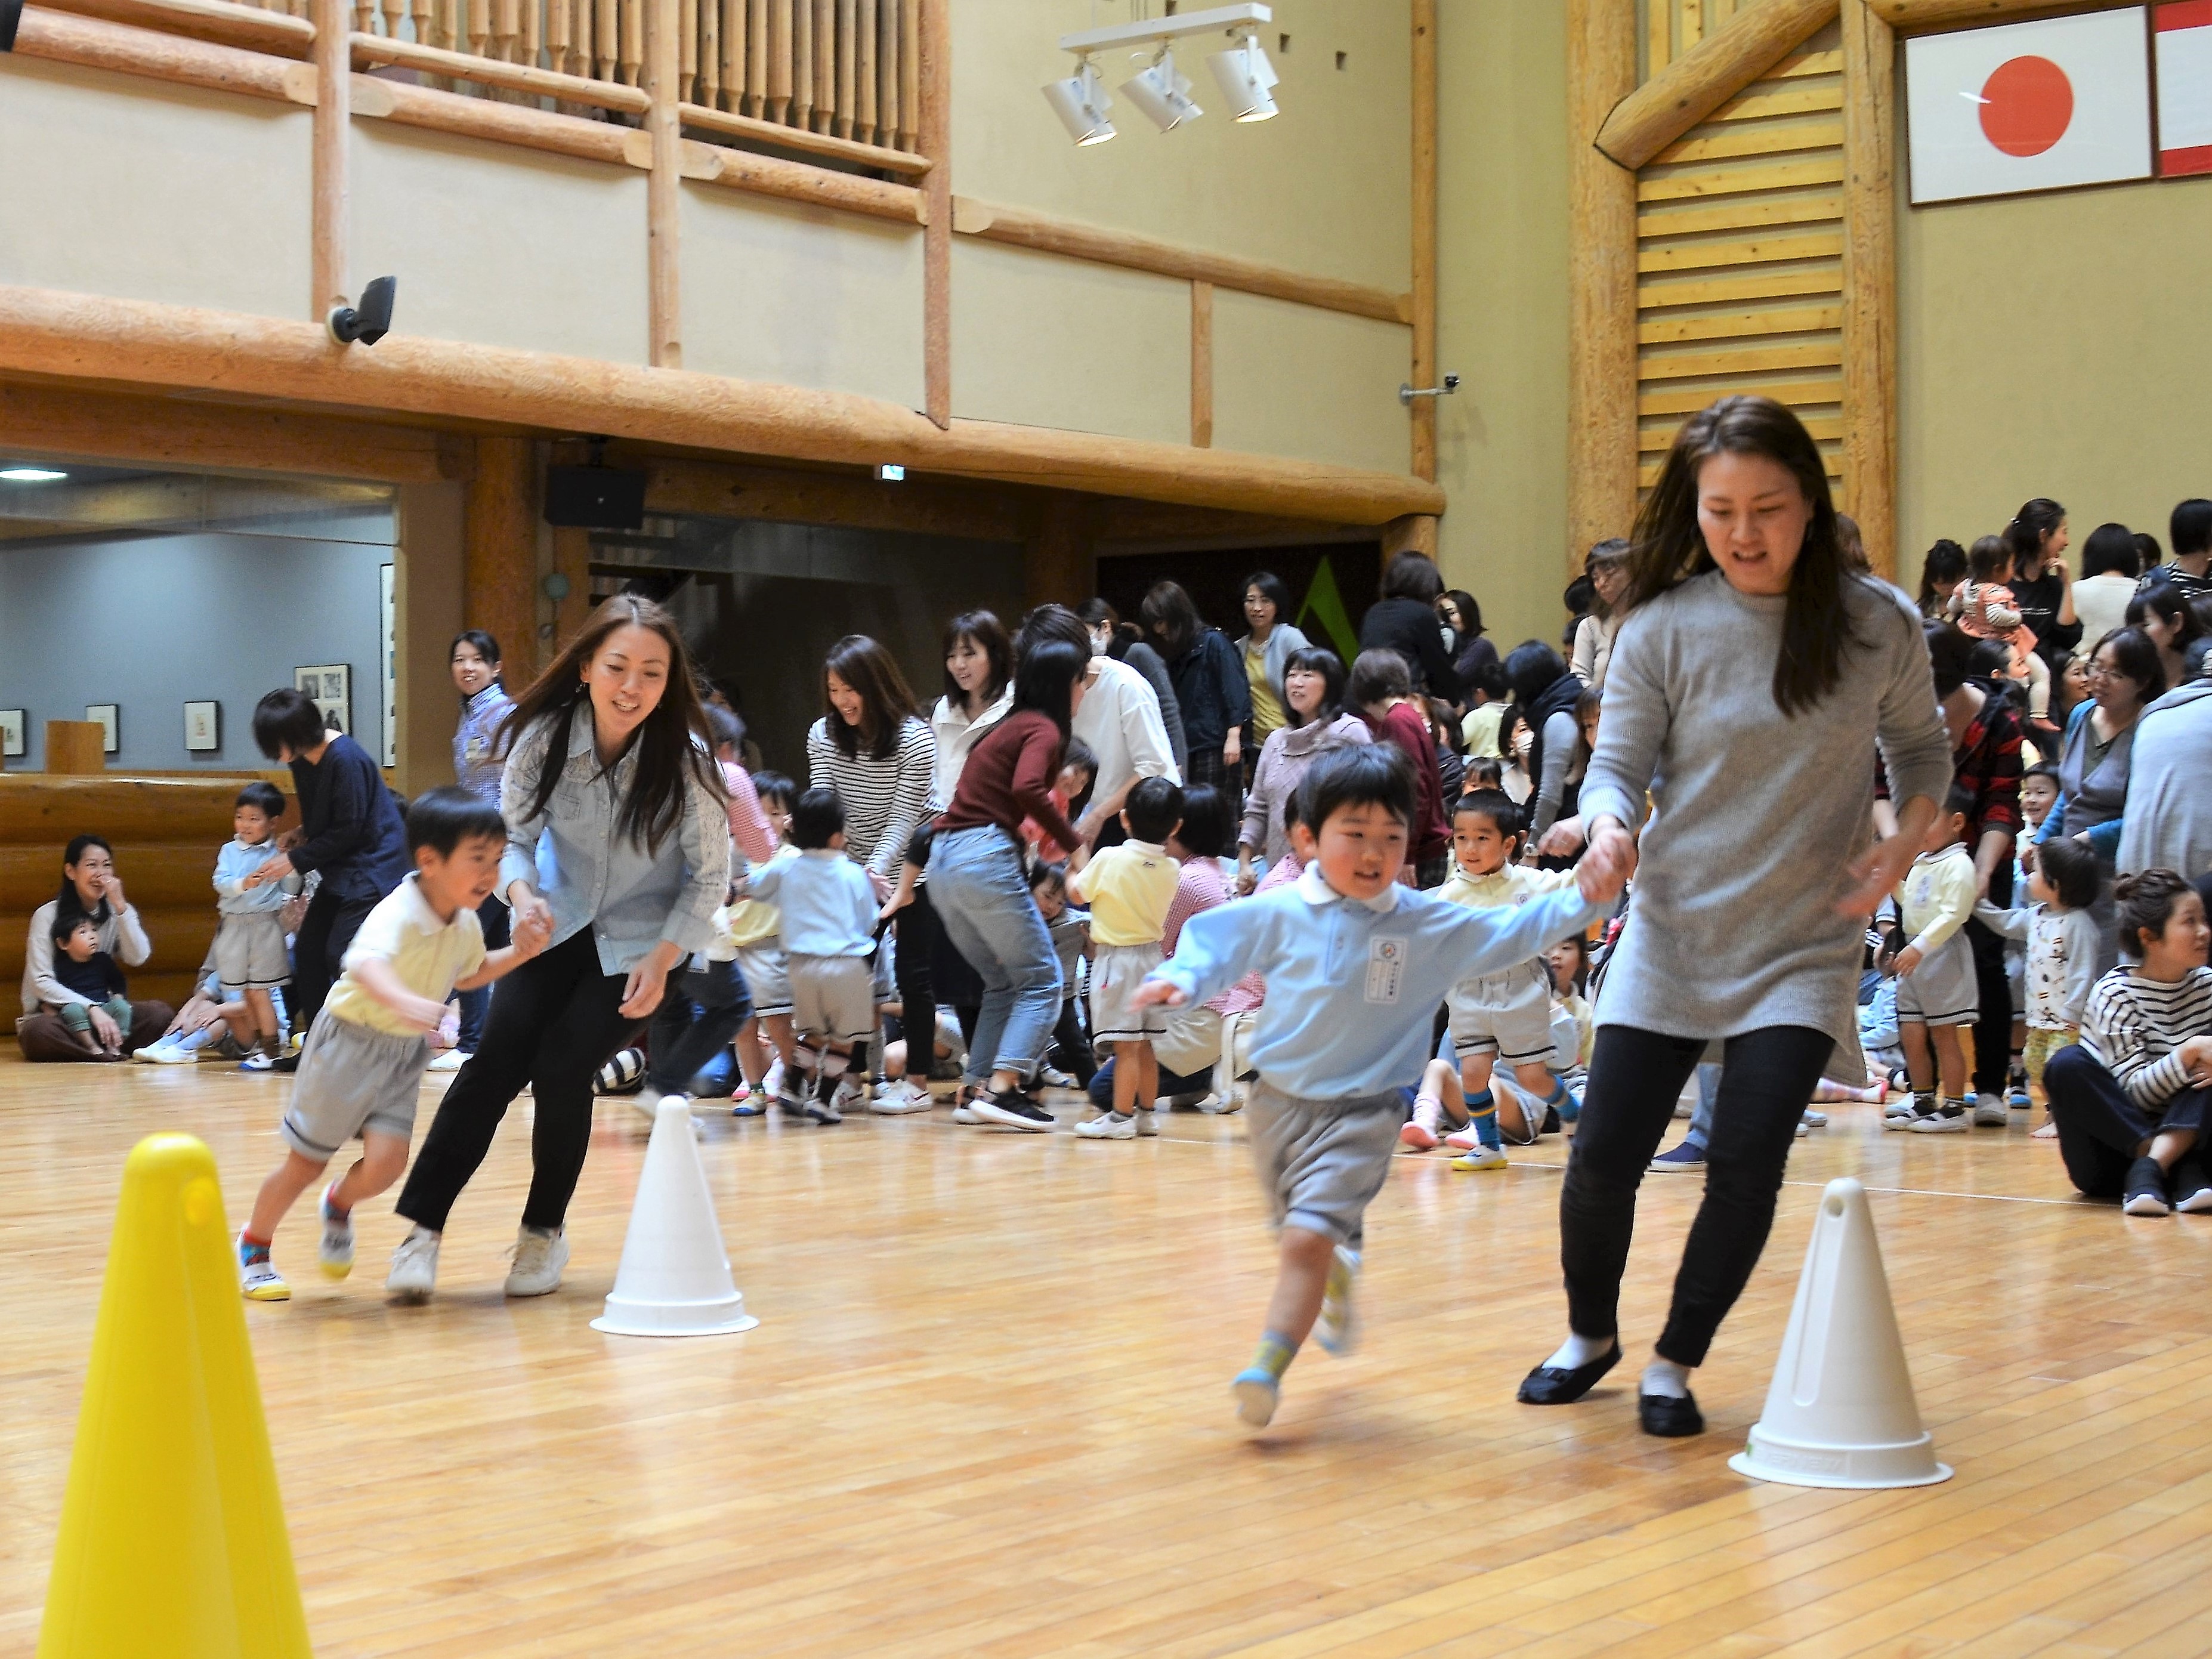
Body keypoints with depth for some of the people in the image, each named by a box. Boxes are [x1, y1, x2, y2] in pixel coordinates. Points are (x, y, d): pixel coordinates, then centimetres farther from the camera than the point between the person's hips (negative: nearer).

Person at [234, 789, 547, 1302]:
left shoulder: (466, 924, -4)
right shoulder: (397, 914, -30)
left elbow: (470, 973, 19)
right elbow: (365, 964, -51)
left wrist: (518, 953, 1)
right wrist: (404, 1002, -70)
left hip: (407, 1051, 6)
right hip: (351, 1040, -6)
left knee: (387, 1161, -10)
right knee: (305, 1163, 6)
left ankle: (340, 1204, 25)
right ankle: (253, 1246, 31)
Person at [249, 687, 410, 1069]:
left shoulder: (345, 759, -22)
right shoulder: (302, 761, 4)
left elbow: (348, 830, -19)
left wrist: (296, 860, -13)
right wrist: (302, 834, -1)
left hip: (372, 864, -9)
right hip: (339, 871, 9)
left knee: (341, 954, -16)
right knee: (307, 949, 7)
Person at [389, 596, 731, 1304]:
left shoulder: (686, 758, -22)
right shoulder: (546, 736, -17)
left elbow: (709, 880, -12)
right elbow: (514, 835, -5)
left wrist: (661, 960, -22)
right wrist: (522, 894, -26)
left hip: (642, 941, -2)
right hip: (559, 925, 2)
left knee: (561, 1069, -15)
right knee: (496, 1060, -13)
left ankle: (545, 1233, 8)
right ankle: (423, 1230, -8)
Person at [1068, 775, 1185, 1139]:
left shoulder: (1110, 859, -15)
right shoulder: (1171, 869, -1)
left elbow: (1077, 893, 0)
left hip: (1116, 959, -6)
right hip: (1153, 956, 6)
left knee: (1126, 1047, -6)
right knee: (1145, 1045, 14)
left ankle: (1121, 1116, -3)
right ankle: (1146, 1113, 20)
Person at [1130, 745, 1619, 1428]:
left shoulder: (1430, 926, -4)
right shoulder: (1278, 913, -5)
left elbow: (1510, 933, 1)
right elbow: (1216, 943, 4)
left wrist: (1581, 903, -9)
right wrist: (1180, 980, -15)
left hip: (1362, 1111, -3)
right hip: (1279, 1101, 3)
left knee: (1309, 1239, -17)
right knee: (1298, 1239, 19)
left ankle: (1268, 1368, -15)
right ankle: (1339, 1283, 52)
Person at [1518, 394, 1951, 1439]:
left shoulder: (1879, 627, -5)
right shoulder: (1662, 630, -7)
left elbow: (1920, 743, 10)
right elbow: (1619, 763, -3)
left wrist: (1907, 838, -8)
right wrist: (1609, 824, -26)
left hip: (1807, 948, -1)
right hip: (1672, 936, 1)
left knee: (1747, 1159, -11)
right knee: (1604, 1153, 0)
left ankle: (1677, 1363, 12)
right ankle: (1590, 1334, 29)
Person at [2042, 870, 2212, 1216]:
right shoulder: (2114, 994, -10)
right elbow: (2136, 1092, -19)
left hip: (2183, 1133, 3)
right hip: (2115, 1148, -3)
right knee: (2068, 1064, -28)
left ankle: (2152, 1168, -31)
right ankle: (2180, 1173, -33)